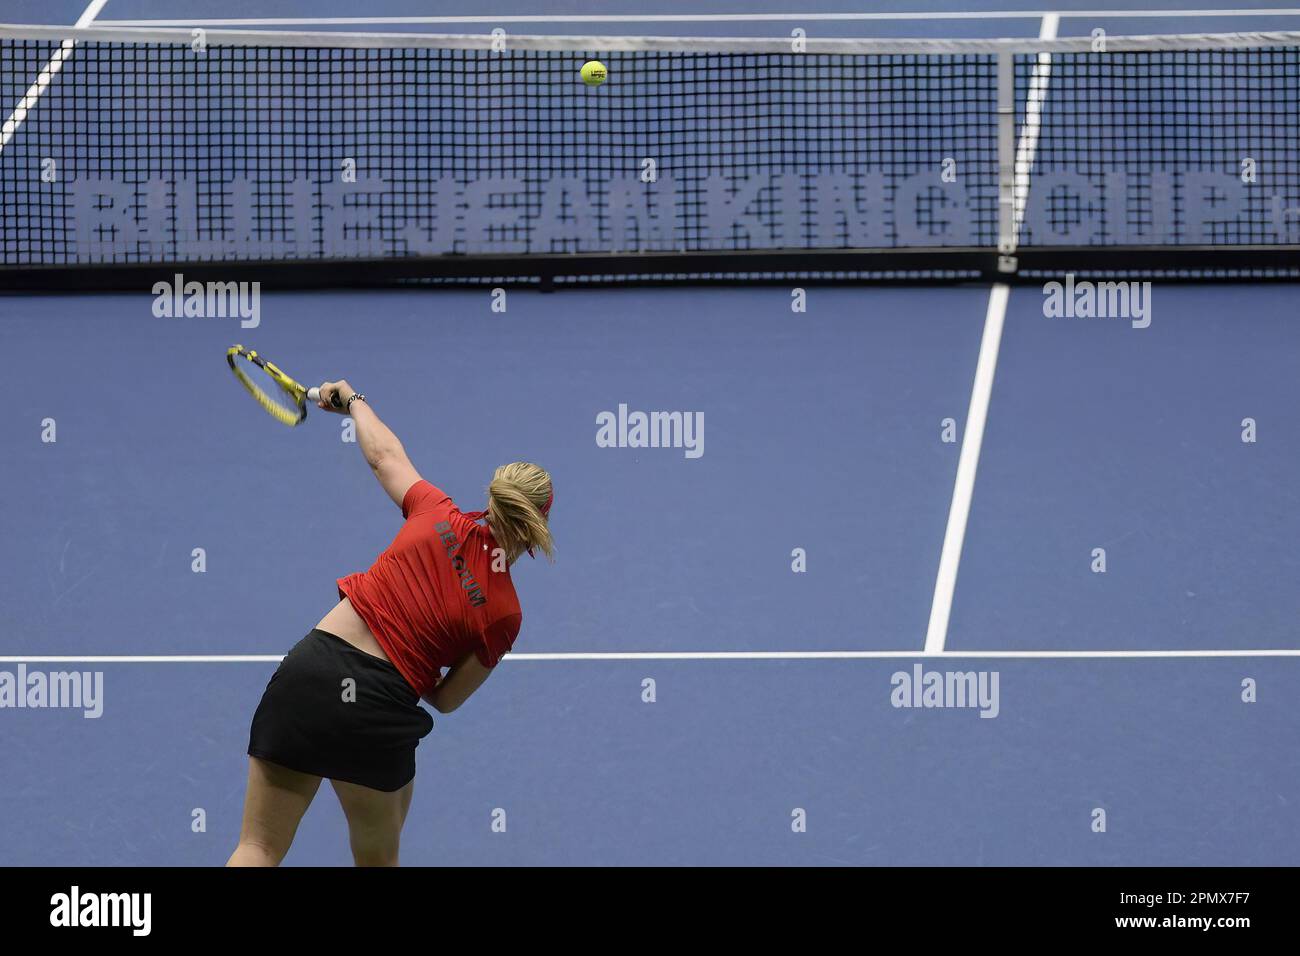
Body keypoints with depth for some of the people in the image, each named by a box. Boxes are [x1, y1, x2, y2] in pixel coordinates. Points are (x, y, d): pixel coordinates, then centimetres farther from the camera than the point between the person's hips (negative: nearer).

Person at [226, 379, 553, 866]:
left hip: (310, 667, 1)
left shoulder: (438, 514, 2)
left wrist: (352, 400, 38)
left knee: (258, 850, 7)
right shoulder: (504, 614, -2)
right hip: (379, 714, -1)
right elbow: (446, 699, 7)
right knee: (378, 861, 24)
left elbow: (383, 453, 20)